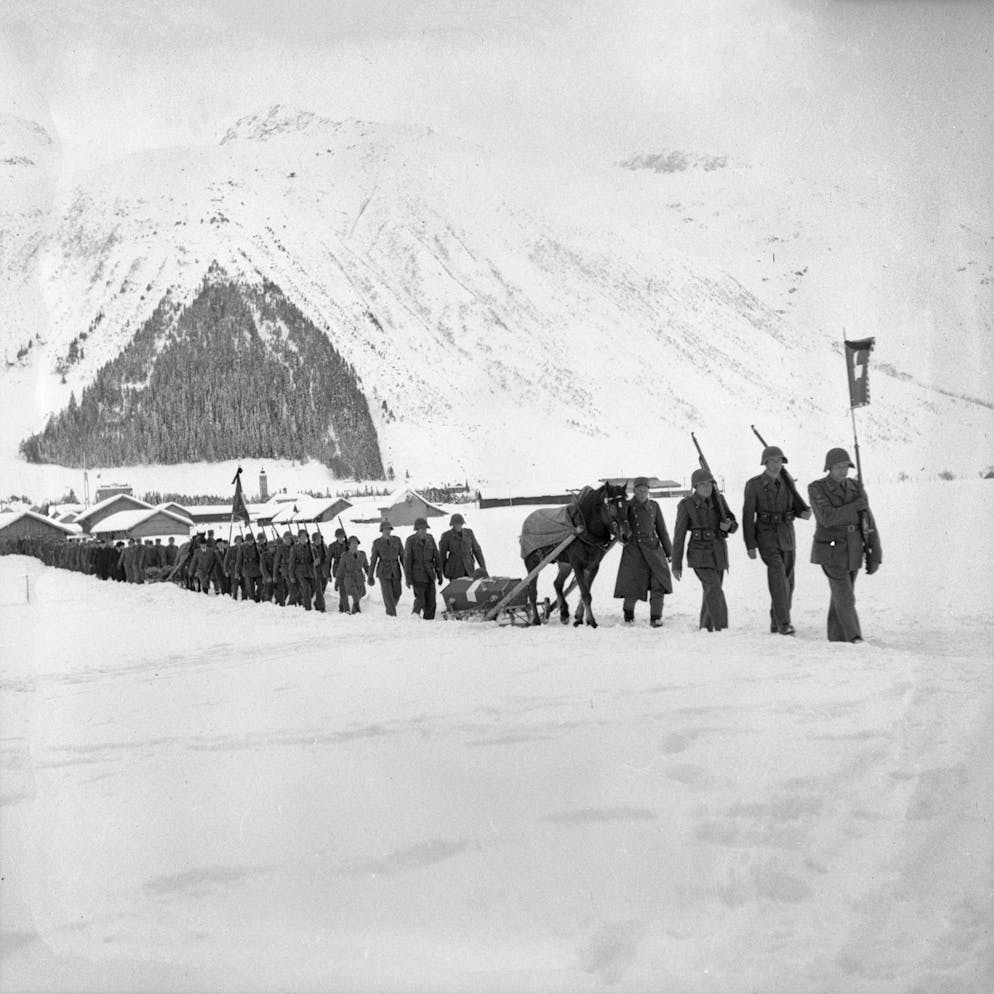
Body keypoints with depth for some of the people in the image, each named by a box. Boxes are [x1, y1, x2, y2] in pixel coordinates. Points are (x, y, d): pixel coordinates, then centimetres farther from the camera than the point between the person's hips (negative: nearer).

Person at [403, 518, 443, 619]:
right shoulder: (411, 540, -7)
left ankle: (429, 620, 12)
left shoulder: (430, 539, 5)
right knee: (420, 600, -10)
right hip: (417, 575, -4)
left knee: (431, 601, 2)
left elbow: (436, 557, 10)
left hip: (430, 574, 4)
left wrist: (439, 574, 9)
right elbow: (407, 559, -7)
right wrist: (408, 578, -10)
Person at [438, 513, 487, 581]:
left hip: (469, 569, 3)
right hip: (455, 570, -3)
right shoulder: (446, 535, -8)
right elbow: (442, 554, 1)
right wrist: (444, 572, 8)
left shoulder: (469, 532, 2)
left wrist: (483, 567, 1)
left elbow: (476, 549, 6)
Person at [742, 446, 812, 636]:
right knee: (778, 578, -20)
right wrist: (750, 546, -11)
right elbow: (748, 516, -7)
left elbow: (798, 507, 10)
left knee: (787, 583, 8)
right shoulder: (754, 485, -7)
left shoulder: (788, 483, 7)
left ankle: (776, 622, 23)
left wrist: (805, 512, -16)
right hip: (766, 536, -5)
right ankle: (784, 623, -18)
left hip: (787, 536, 5)